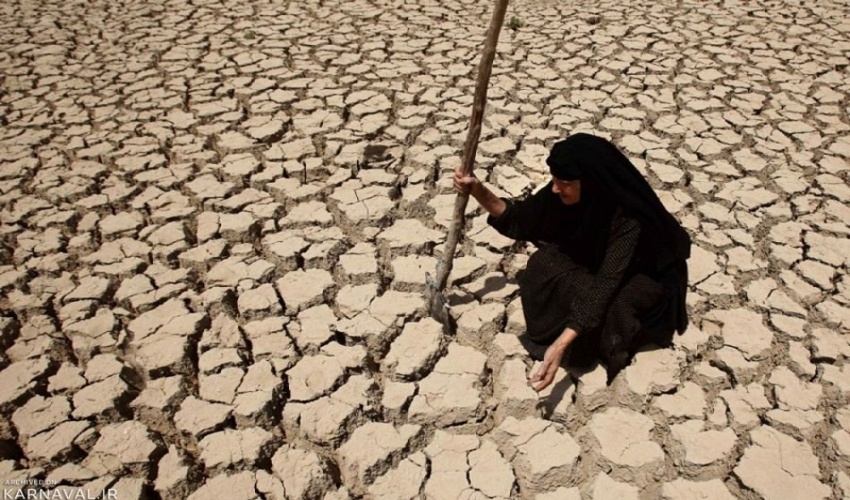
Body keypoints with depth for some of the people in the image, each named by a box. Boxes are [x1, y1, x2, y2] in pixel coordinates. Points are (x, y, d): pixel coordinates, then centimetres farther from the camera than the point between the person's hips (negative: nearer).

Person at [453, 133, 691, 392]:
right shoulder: (563, 193, -21)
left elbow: (605, 284, -42)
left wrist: (560, 345, -50)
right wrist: (478, 190, -25)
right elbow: (520, 218, -9)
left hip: (647, 277, -5)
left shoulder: (629, 218, -38)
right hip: (599, 262, 6)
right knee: (545, 264, -20)